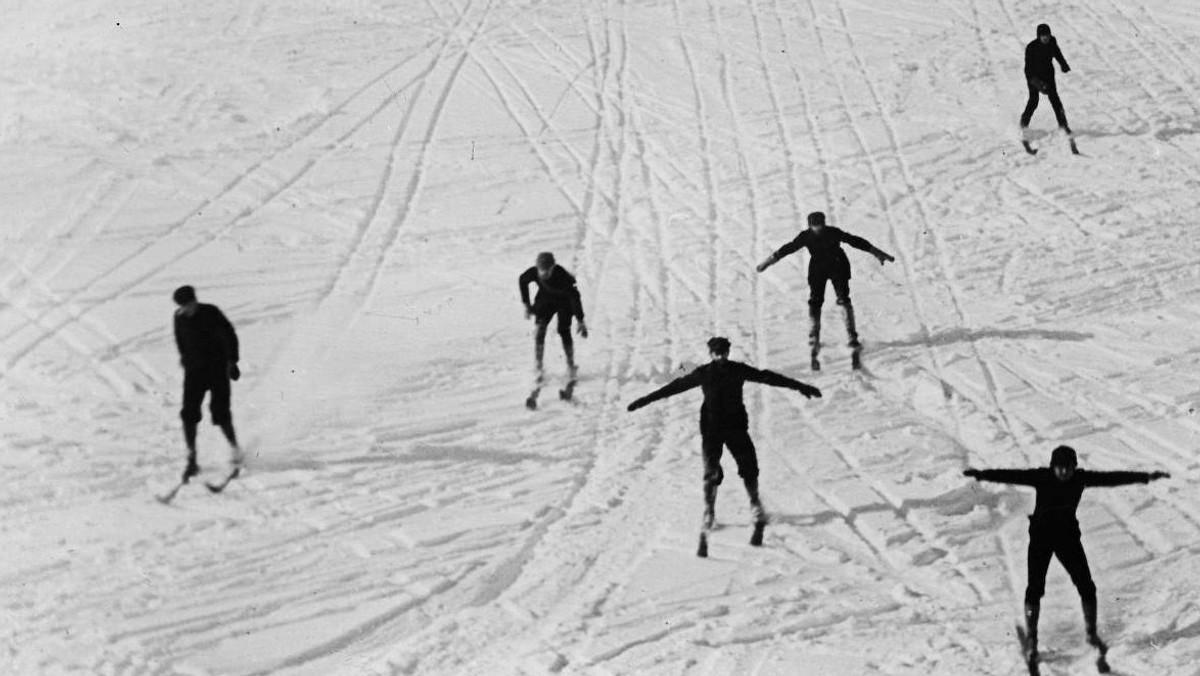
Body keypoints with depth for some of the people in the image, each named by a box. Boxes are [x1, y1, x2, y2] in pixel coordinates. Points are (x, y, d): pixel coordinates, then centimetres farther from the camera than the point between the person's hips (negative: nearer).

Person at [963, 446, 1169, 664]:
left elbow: (1112, 478, -10)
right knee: (1035, 589, -5)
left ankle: (1092, 634, 25)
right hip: (1041, 537, -2)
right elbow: (1011, 475, -30)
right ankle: (1031, 641, 11)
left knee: (1086, 587, 2)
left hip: (1068, 536, 3)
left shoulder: (1081, 478, -12)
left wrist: (1146, 476, -11)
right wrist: (981, 474, -44)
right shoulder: (1041, 477, -20)